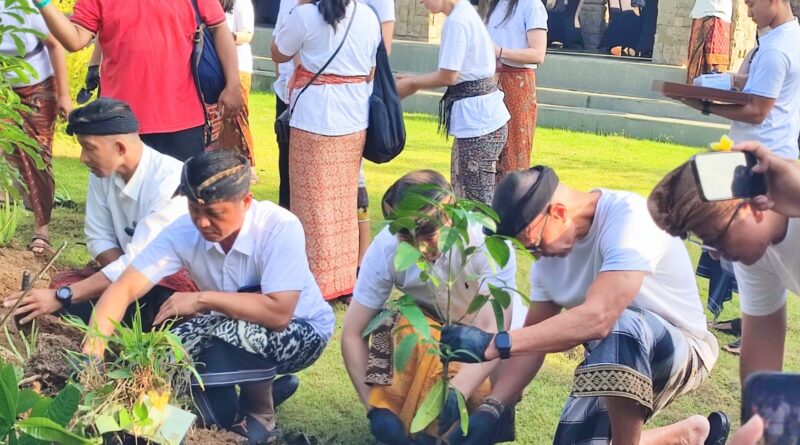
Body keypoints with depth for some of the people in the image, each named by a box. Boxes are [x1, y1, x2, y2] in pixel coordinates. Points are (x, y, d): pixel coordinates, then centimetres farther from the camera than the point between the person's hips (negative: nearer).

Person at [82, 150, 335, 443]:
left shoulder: (280, 227, -31)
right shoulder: (182, 232, -20)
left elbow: (278, 313, -38)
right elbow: (124, 288, -24)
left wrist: (202, 299, -31)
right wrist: (93, 348, -39)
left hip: (300, 331, -4)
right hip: (233, 333, 5)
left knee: (237, 333, -34)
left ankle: (259, 416, -5)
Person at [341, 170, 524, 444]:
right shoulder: (386, 248, -26)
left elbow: (493, 331, -36)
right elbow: (352, 334, -19)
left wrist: (454, 395, -49)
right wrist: (375, 406, -27)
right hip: (431, 325, 2)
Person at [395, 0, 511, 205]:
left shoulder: (456, 21, -17)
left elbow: (448, 76, -16)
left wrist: (412, 84, -1)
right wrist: (416, 81, 11)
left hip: (477, 120, -10)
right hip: (480, 117, 10)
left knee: (478, 202, -3)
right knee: (463, 195, 19)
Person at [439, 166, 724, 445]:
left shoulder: (628, 218, -29)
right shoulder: (550, 253, -5)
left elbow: (598, 318, -41)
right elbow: (532, 339, 1)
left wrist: (493, 344, -41)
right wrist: (490, 409, -11)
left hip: (684, 349, -8)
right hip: (615, 362, 8)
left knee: (621, 326, -38)